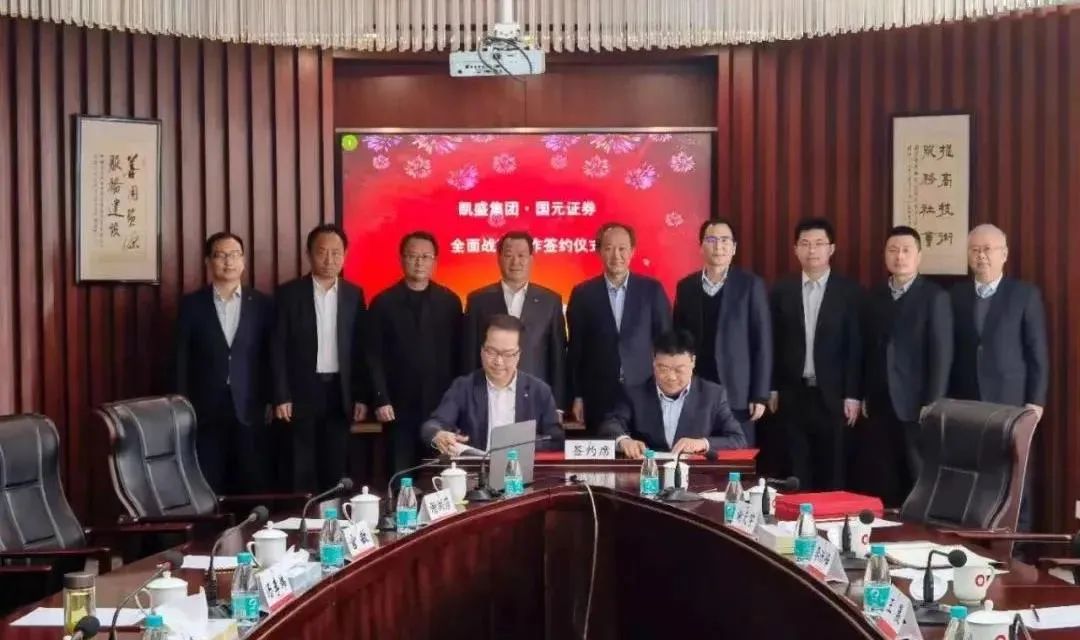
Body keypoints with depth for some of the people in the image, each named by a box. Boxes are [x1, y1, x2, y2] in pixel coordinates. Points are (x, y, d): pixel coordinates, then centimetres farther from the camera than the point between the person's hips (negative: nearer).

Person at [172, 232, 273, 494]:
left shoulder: (262, 303, 5)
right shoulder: (192, 304, 4)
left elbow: (271, 356, 6)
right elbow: (181, 358, 3)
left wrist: (271, 401, 1)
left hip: (250, 410, 0)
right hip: (206, 410, 0)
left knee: (253, 488, 2)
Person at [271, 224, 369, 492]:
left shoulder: (354, 294, 6)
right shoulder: (289, 293, -2)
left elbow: (360, 348, 7)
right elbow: (278, 348, -4)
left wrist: (361, 397, 3)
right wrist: (281, 396, -10)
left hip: (340, 392, 2)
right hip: (302, 392, -2)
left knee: (335, 468, 7)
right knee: (301, 469, 2)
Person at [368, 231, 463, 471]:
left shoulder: (450, 301, 7)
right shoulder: (383, 302, 2)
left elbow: (458, 353, 6)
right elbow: (374, 357, 0)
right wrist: (381, 400, -7)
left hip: (442, 404, 1)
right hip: (399, 406, -1)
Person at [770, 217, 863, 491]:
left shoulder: (849, 291, -2)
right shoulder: (782, 291, 5)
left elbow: (856, 346, -4)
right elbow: (774, 343, 7)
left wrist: (853, 395, -7)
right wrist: (772, 388, 4)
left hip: (833, 394, -2)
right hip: (793, 393, 2)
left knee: (833, 469, 3)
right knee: (797, 468, 7)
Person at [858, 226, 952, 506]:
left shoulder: (935, 297, -3)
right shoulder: (874, 296, 11)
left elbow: (941, 354, -8)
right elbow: (866, 349, 11)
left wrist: (932, 404, -12)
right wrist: (863, 396, 6)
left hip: (917, 406, -4)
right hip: (879, 406, 4)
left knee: (921, 483, 4)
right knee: (881, 485, 5)